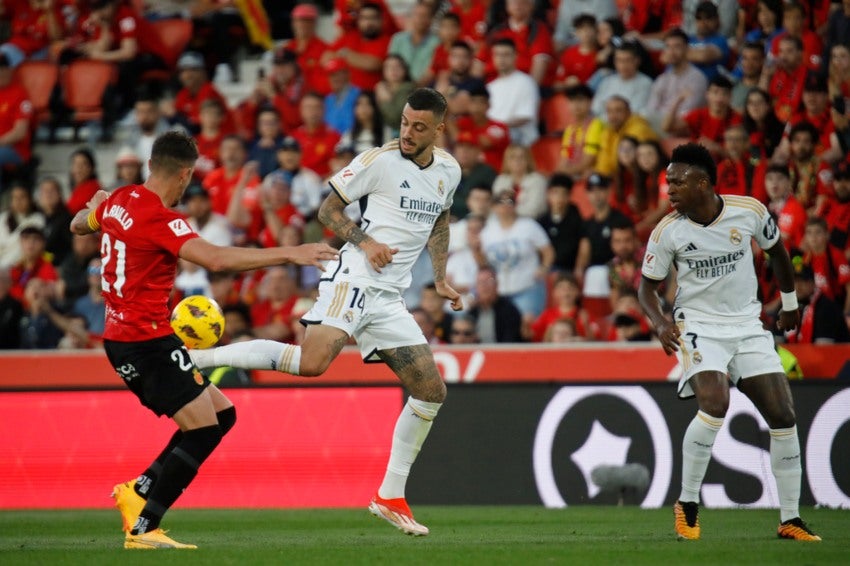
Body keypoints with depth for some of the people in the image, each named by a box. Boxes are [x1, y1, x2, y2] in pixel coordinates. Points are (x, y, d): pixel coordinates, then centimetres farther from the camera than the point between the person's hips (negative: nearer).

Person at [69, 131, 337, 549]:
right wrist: (289, 255, -32)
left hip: (124, 337, 10)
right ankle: (142, 529, -9)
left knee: (221, 414, 11)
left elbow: (79, 224, 30)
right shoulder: (158, 218, -19)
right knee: (202, 429, -11)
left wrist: (97, 206, 53)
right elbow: (215, 259, -32)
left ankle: (138, 491, 9)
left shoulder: (118, 201, 8)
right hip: (146, 339, -10)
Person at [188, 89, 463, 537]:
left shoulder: (449, 171, 11)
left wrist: (440, 279, 21)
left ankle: (390, 497, 14)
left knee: (431, 391, 3)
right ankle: (196, 356, -23)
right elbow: (328, 209, 0)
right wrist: (365, 242, -14)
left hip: (388, 298, 7)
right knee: (312, 362, -30)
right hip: (354, 279, -7)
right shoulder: (379, 160, -6)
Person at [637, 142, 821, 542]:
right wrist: (660, 322, -19)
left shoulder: (749, 211, -8)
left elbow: (776, 248, 12)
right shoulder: (667, 231, -10)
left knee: (783, 415, -4)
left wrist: (790, 302, 21)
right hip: (698, 325, -3)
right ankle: (687, 504, -12)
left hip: (747, 324, 3)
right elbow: (647, 285, 0)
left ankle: (790, 520, 7)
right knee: (715, 404, -28)